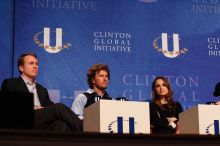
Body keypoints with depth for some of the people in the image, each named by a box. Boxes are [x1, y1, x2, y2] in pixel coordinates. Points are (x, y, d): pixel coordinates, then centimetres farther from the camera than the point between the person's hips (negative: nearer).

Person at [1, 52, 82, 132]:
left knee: (61, 124, -34)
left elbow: (52, 109, 20)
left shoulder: (42, 89, 31)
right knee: (59, 108, -28)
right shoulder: (10, 84, 14)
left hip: (43, 126, 5)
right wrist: (31, 108, -8)